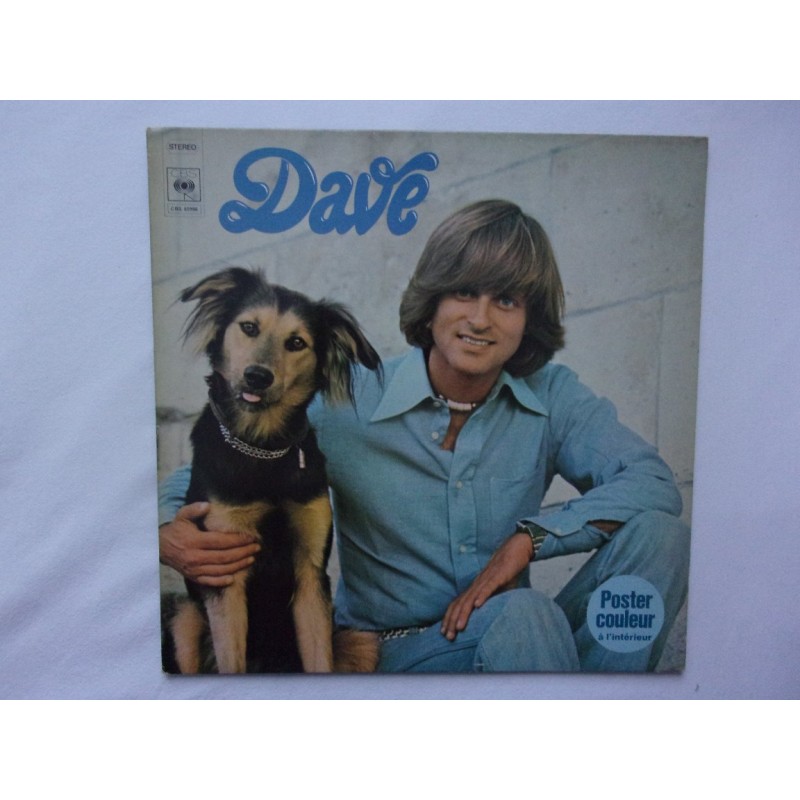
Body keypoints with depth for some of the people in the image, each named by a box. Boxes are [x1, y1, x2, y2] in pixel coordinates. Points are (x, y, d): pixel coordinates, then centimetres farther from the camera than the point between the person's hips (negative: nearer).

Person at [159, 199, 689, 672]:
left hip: (516, 635, 5)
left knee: (659, 533, -17)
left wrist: (531, 537, -22)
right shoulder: (349, 404, -11)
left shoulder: (553, 397, -2)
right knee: (521, 614, -36)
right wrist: (171, 537, -28)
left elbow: (655, 482, -11)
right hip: (397, 654, -4)